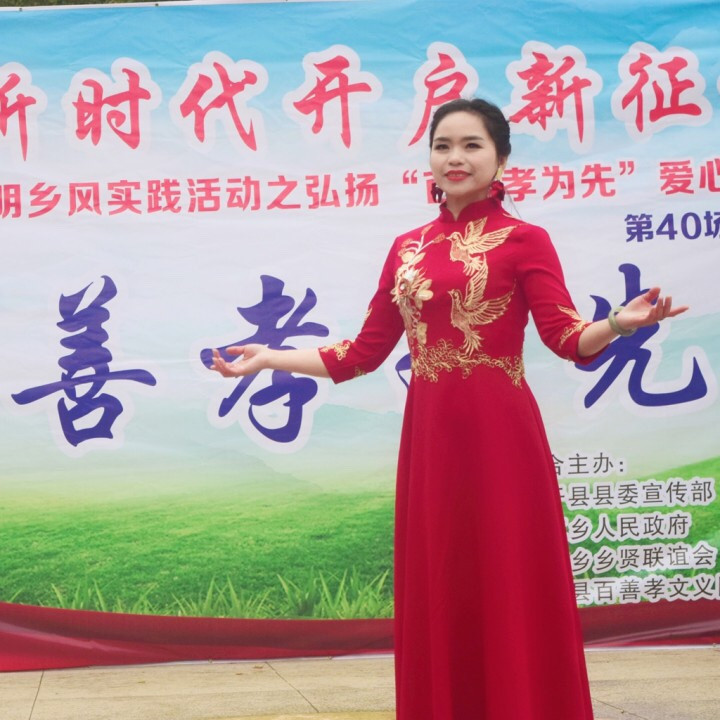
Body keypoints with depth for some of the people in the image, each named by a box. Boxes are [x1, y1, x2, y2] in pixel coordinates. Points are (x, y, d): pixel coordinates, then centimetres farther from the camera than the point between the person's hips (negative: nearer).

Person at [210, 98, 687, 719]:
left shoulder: (524, 240, -2)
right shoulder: (407, 247, 12)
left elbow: (567, 336, -12)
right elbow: (365, 352, 14)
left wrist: (618, 324, -33)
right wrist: (268, 358, 13)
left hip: (498, 436, -5)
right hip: (429, 435, 5)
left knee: (510, 592, -1)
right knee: (436, 593, 9)